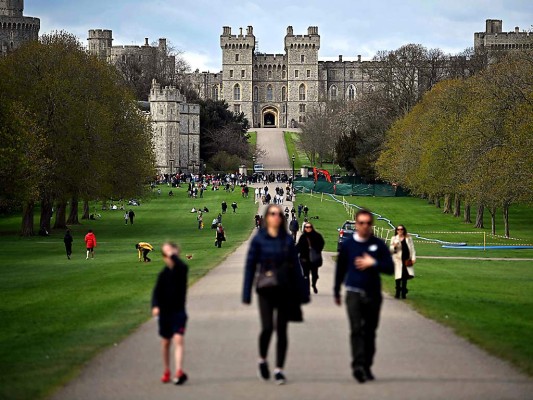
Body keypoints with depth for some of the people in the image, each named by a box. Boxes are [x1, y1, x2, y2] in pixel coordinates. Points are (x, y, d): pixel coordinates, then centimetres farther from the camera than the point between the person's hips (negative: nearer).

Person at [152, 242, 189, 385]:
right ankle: (166, 372, 24)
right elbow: (157, 291, -3)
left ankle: (179, 372, -25)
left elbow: (180, 265, -30)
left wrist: (172, 254, -24)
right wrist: (155, 306, -18)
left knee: (178, 339, -17)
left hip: (179, 311, -3)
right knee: (165, 342, 10)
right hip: (165, 312, 3)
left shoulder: (182, 270, -4)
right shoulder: (164, 273, 2)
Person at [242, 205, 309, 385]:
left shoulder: (287, 240, 4)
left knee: (282, 330, 3)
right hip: (265, 289, -2)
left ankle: (279, 369, 11)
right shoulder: (259, 239, 0)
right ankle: (262, 360, 16)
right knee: (267, 327, -11)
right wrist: (247, 293, -2)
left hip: (285, 289, 2)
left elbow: (295, 266, 8)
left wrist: (301, 292, 5)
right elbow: (250, 265, 1)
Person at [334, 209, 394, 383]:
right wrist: (337, 292, 19)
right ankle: (358, 366, -20)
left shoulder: (379, 245, 3)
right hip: (354, 292, -2)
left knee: (370, 331, 8)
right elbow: (340, 268, 13)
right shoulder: (347, 244, 3)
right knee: (356, 329, -15)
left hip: (373, 294, 2)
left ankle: (367, 367, 17)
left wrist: (373, 263, -14)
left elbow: (390, 268, 2)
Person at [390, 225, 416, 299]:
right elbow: (391, 250, 9)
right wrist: (394, 246, -13)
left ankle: (403, 293, 9)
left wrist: (413, 258, 1)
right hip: (398, 260, -1)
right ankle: (397, 292, 3)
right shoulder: (394, 239, 8)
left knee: (405, 276, 1)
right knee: (398, 276, -5)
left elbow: (412, 248, 10)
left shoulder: (408, 238, 10)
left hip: (406, 260, 1)